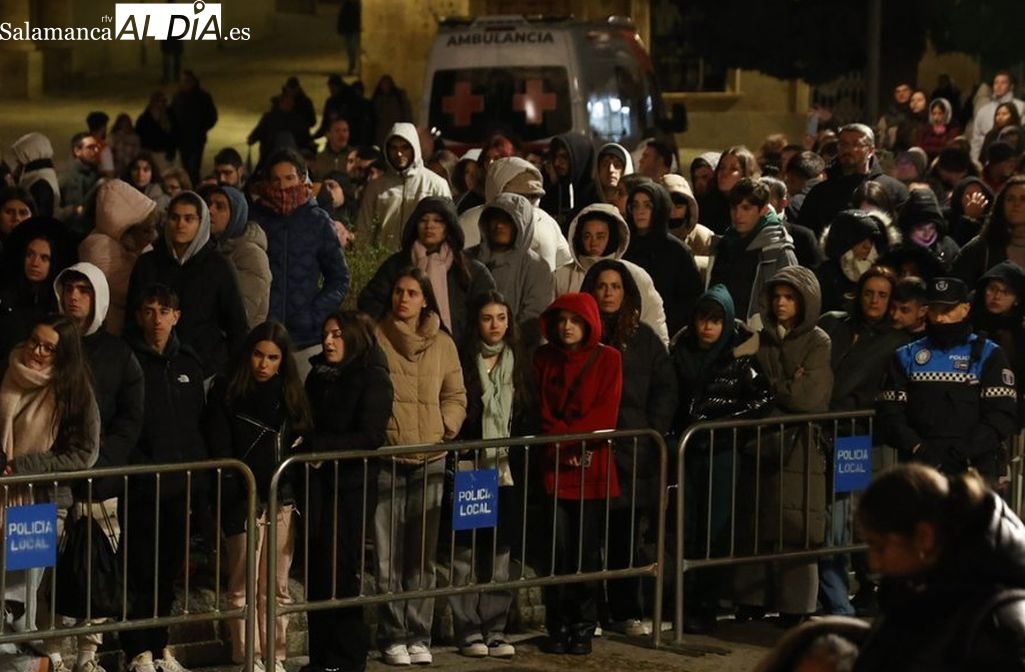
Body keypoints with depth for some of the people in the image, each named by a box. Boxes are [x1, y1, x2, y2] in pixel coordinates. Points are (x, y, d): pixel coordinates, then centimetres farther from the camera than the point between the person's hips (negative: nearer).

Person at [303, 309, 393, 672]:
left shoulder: (373, 380, -6)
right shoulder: (318, 376, 14)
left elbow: (367, 437, -14)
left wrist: (315, 445, -18)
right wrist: (302, 441, -1)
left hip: (351, 489, -6)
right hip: (319, 487, 6)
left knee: (340, 574, -5)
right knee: (317, 573, 5)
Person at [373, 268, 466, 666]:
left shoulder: (443, 344, 9)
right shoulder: (375, 339, 0)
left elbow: (456, 396, 12)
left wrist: (445, 430, -3)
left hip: (430, 462, 2)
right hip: (386, 460, -2)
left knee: (423, 555, 5)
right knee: (389, 555, -1)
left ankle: (419, 636, 10)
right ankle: (393, 637, 5)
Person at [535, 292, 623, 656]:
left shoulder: (607, 359, 3)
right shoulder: (544, 357, 10)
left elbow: (606, 414, -4)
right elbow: (540, 409, 6)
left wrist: (570, 437, -12)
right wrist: (563, 439, -9)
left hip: (593, 467, -1)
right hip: (554, 466, 1)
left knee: (588, 550, 0)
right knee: (559, 548, -2)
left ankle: (584, 629, 7)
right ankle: (558, 628, 5)